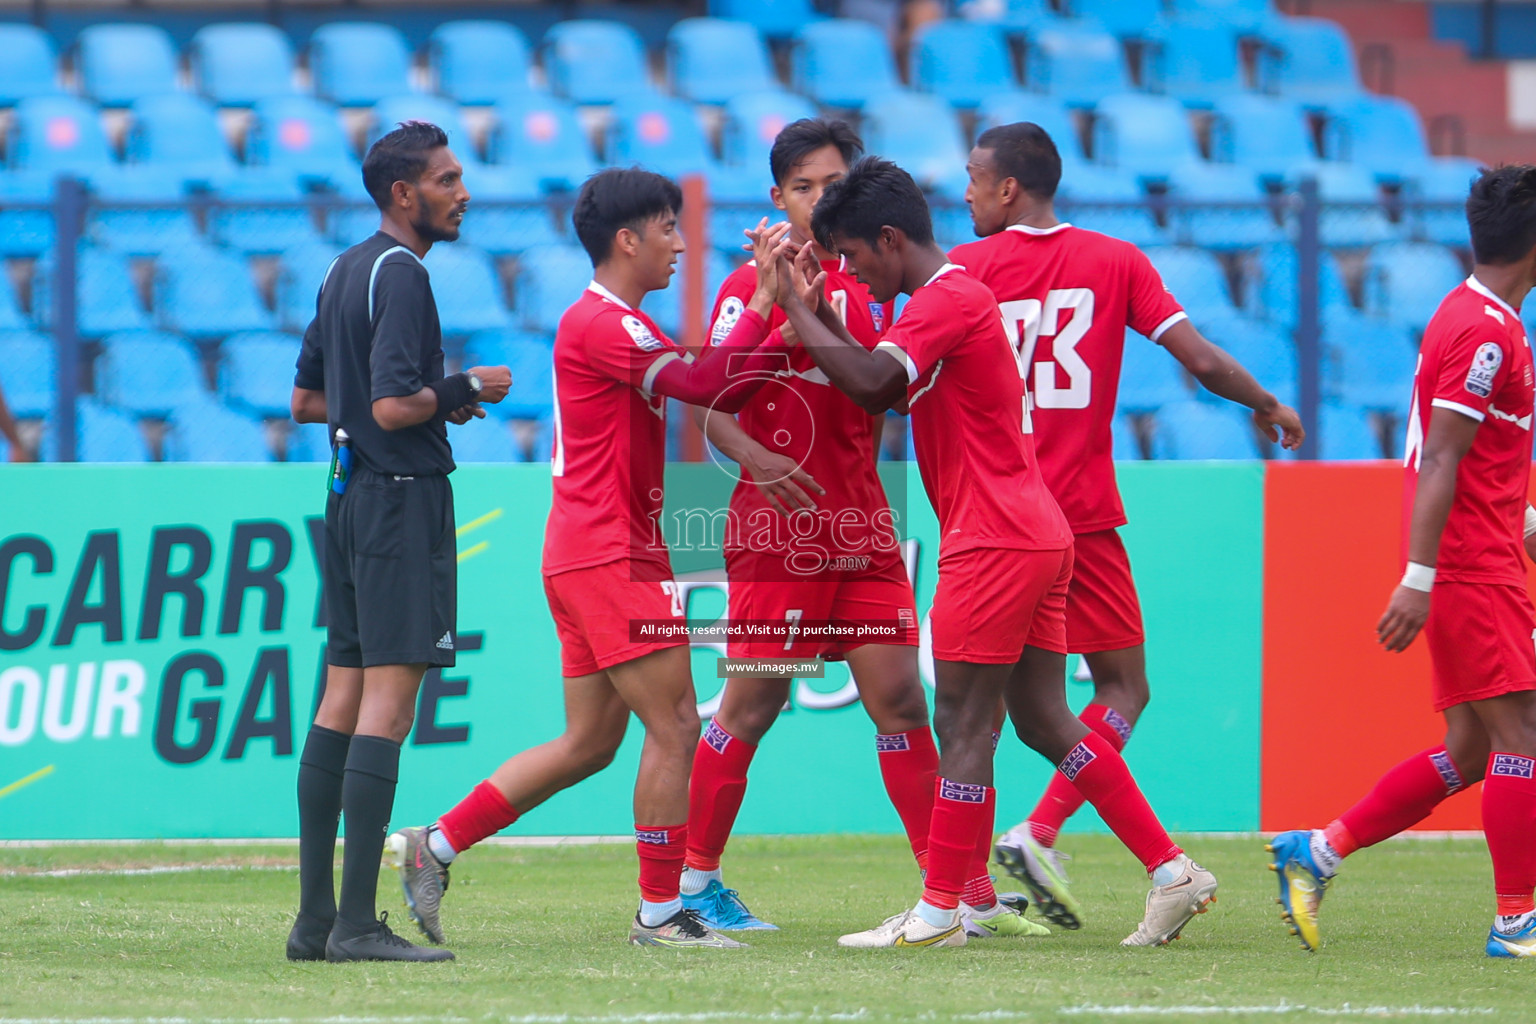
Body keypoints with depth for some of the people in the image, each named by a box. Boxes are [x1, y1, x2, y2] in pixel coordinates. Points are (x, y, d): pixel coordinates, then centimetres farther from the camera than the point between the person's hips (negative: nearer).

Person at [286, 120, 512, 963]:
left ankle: (315, 918, 9)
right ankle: (356, 922, -15)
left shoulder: (344, 271, 15)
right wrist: (465, 391, -6)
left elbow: (306, 400, 21)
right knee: (387, 702, -11)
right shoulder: (401, 276, -13)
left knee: (342, 699, 9)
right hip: (402, 498, -10)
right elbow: (393, 407, -22)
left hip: (349, 497, 10)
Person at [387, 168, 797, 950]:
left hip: (586, 556, 10)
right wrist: (763, 304, -15)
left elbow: (719, 390, 16)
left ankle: (434, 847, 13)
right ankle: (661, 913, -1)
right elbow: (703, 385, -22)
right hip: (611, 556, -10)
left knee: (589, 743, 12)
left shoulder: (619, 325, 20)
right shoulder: (602, 323, -13)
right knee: (675, 727, -6)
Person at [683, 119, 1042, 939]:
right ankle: (694, 879, 11)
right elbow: (708, 403, -7)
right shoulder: (752, 285, -3)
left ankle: (965, 895, 1)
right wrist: (755, 455, -27)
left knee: (899, 702, 1)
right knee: (751, 708, -2)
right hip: (778, 533, -5)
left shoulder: (867, 284, 11)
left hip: (861, 530, 5)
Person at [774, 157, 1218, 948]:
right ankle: (1171, 872, 8)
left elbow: (869, 382, -26)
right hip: (1034, 536, 10)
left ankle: (939, 912, -2)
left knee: (962, 727, -5)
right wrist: (817, 312, 14)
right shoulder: (954, 296, 20)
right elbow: (880, 390, 24)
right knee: (1044, 720, 10)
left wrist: (794, 307, -16)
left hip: (993, 545, -10)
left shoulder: (946, 300, -13)